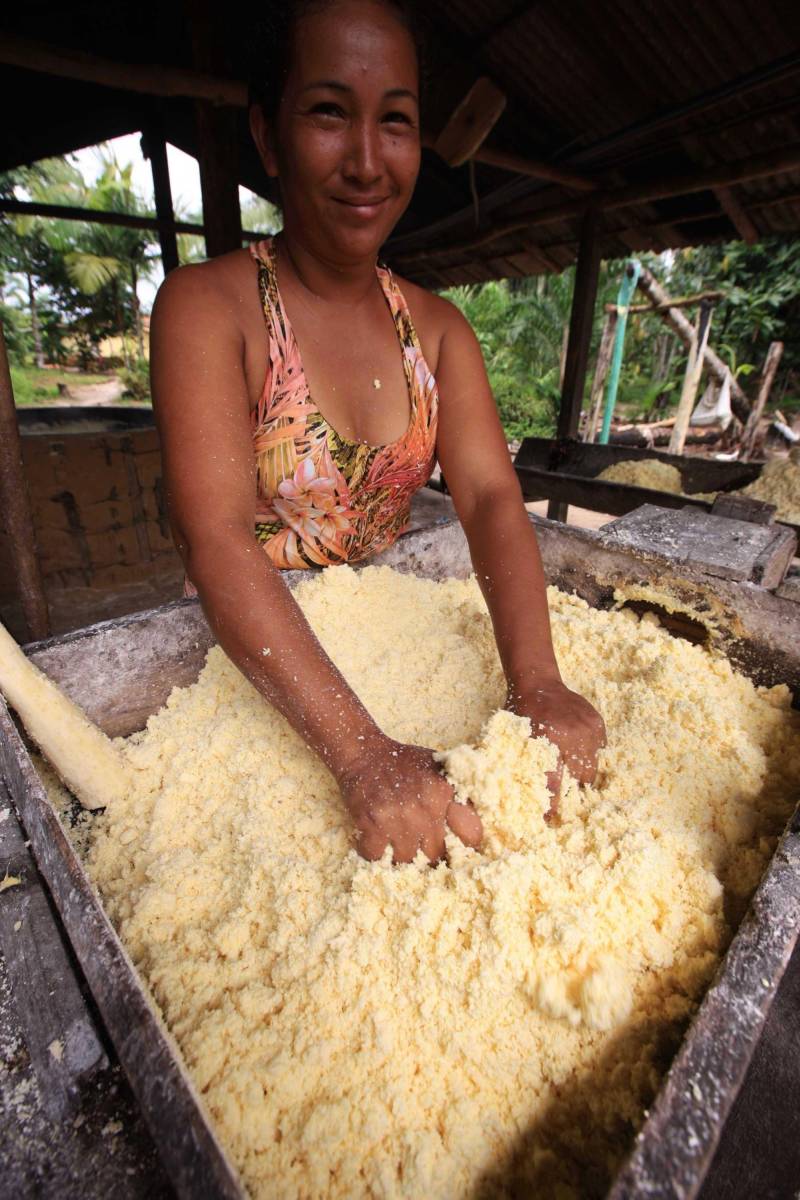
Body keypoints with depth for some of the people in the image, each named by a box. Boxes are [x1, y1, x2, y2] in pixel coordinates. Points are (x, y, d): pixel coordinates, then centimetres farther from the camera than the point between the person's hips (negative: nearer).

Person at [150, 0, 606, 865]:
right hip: (242, 657, -3)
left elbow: (490, 497, -13)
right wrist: (364, 755, -37)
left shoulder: (436, 326, -1)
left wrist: (538, 685, -27)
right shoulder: (208, 305, -15)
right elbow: (216, 540, -28)